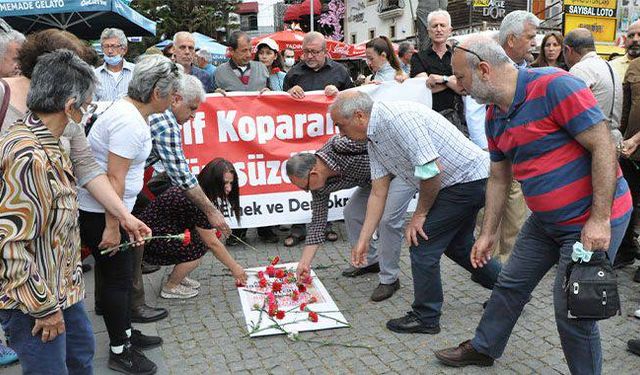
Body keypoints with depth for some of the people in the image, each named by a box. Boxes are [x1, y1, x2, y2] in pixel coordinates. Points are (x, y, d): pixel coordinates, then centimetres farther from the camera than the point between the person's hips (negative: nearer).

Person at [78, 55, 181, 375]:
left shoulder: (130, 110, 9)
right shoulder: (130, 123, -24)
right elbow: (115, 178, -26)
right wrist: (111, 227, -23)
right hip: (98, 213, -10)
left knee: (122, 273, 19)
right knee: (117, 276, 1)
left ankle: (126, 333, 35)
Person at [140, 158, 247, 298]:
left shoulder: (197, 188, 0)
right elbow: (212, 243, -22)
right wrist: (234, 267, -13)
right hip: (149, 244, -9)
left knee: (203, 236, 1)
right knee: (199, 248, -20)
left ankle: (176, 276, 15)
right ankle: (170, 287, -1)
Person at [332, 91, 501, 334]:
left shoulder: (396, 118, -26)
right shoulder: (373, 138, 5)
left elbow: (431, 170, -28)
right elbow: (378, 193, 7)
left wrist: (420, 214, -14)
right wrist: (363, 241, 5)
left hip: (467, 179, -10)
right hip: (467, 180, 10)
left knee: (422, 243, -5)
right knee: (457, 245, 24)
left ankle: (425, 318, 11)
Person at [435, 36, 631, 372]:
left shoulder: (554, 86, -22)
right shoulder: (494, 116, 4)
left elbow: (603, 147, -23)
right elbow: (499, 178, 13)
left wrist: (599, 219, -24)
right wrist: (487, 234, 14)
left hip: (593, 221, -8)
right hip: (545, 220, 8)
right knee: (510, 284, 17)